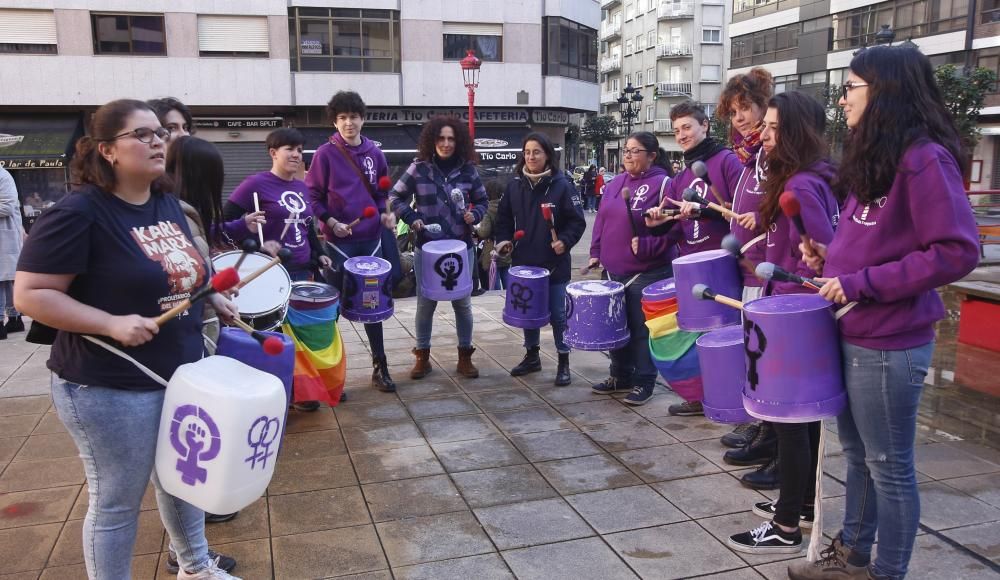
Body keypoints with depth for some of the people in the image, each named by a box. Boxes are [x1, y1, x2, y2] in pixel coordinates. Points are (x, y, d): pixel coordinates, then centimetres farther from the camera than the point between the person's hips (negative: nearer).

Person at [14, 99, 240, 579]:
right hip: (109, 389, -8)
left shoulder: (168, 204, 6)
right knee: (117, 502, 8)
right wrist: (112, 323, -26)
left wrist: (211, 296, 6)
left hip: (183, 373, 8)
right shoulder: (78, 213, -18)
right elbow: (30, 294, -18)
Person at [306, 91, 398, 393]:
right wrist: (331, 222, -14)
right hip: (339, 241, -4)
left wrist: (385, 213, -1)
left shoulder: (375, 153, 7)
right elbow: (312, 196, -3)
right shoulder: (326, 153, -5)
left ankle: (380, 367, 18)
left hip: (371, 238, 4)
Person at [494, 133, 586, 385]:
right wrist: (503, 239, -3)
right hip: (523, 262, 4)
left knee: (558, 314, 3)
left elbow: (577, 221, -7)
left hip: (555, 264, -4)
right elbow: (504, 217, 12)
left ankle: (563, 363, 15)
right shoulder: (515, 185, 4)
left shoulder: (561, 185, -8)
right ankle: (532, 356, 31)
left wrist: (565, 241, -22)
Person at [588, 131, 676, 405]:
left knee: (642, 329, 2)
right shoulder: (615, 184, 11)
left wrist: (646, 246, -23)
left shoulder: (662, 184, -10)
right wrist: (596, 252, 9)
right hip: (614, 271, 7)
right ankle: (620, 375, 29)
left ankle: (644, 381, 14)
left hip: (648, 273, -7)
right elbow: (602, 221, 16)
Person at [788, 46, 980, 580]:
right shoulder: (872, 158, 12)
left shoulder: (925, 158, -16)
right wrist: (832, 258, 4)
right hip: (852, 333, 9)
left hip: (888, 345, -9)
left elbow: (957, 252, -22)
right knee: (858, 453, 19)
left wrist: (861, 283, -21)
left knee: (888, 464, 5)